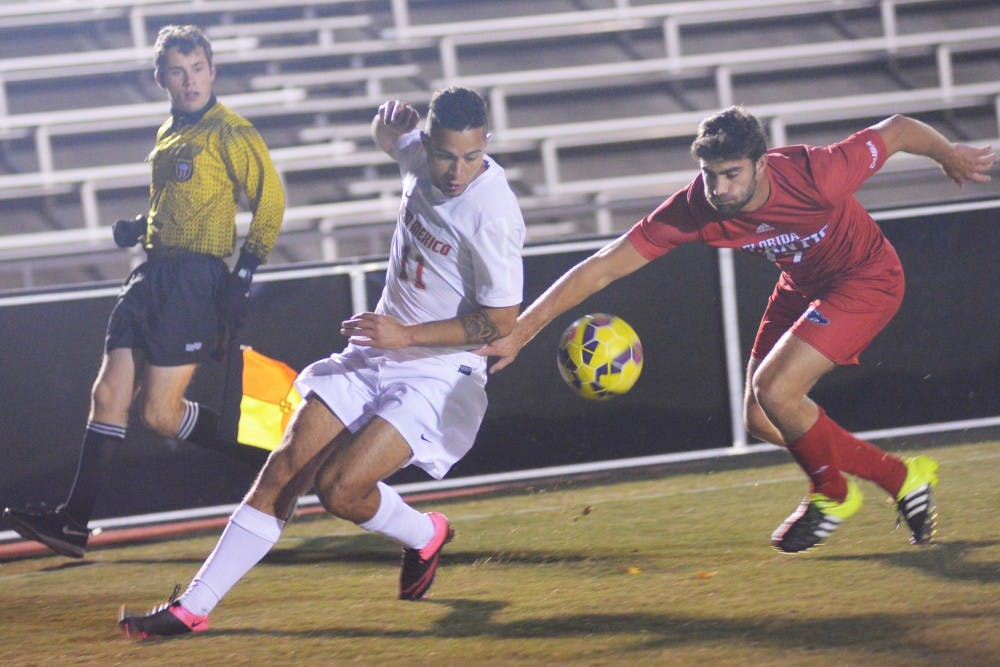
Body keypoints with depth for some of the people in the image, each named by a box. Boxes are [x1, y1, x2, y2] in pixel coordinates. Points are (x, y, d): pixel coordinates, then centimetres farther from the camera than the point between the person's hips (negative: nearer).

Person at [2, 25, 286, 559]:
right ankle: (73, 523, 0)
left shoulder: (229, 133, -6)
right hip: (153, 274, 8)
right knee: (109, 392, 0)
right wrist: (139, 227, 11)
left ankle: (269, 459, 10)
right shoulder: (167, 135, 18)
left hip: (195, 279, -8)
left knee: (161, 412, -8)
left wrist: (244, 272, -13)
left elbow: (269, 201, -7)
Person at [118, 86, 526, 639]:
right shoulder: (423, 156, -2)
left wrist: (406, 335, -23)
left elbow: (502, 321, -20)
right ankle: (192, 608, 3)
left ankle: (424, 536, 12)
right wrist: (390, 120, 1)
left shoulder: (491, 214, -24)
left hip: (440, 374, -7)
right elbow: (389, 137, 25)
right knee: (283, 471, 0)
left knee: (339, 488, -20)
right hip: (374, 356, 7)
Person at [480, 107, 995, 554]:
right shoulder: (694, 210, -24)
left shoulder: (815, 176, -36)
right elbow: (604, 267, -22)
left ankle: (831, 494, 8)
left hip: (866, 279, -6)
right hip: (801, 287, 6)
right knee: (760, 420, 3)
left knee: (773, 389, -21)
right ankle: (900, 477, 19)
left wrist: (950, 156, 1)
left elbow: (897, 130, -20)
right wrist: (520, 330, -28)